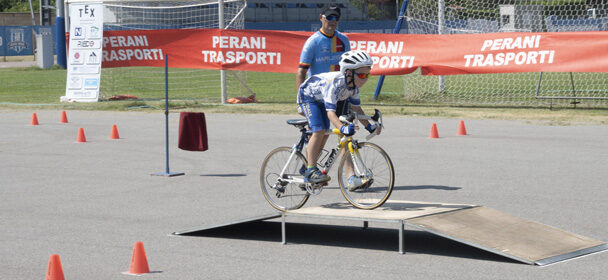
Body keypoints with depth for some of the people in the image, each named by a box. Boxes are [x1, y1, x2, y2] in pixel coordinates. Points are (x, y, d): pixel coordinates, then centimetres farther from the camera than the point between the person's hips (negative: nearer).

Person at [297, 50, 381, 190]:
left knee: (325, 134, 5)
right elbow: (330, 112, -44)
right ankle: (310, 170, -14)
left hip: (320, 100, 8)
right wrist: (342, 128, -59)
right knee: (319, 131, -21)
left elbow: (356, 108, -6)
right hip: (308, 96, -8)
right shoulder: (334, 83, -40)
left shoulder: (354, 85, -17)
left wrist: (369, 126, -15)